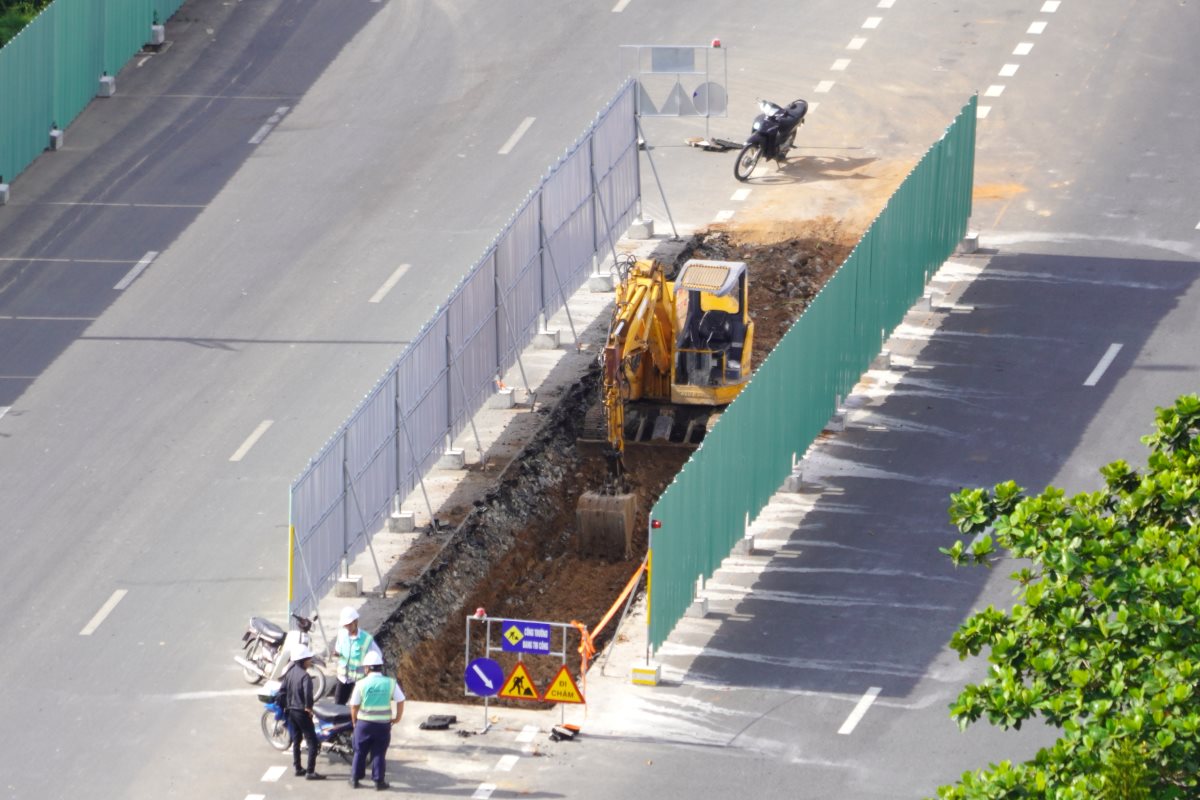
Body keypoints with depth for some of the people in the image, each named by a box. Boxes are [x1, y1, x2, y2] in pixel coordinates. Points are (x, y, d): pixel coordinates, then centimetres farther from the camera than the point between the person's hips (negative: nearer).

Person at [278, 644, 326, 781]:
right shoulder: (304, 676, -20)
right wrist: (309, 707, -18)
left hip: (291, 711, 8)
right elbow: (307, 692, -33)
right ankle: (310, 772, -7)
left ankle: (298, 769, 26)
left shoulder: (290, 673, 4)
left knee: (296, 741, 20)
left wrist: (286, 705, 14)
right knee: (313, 742, -3)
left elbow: (282, 691, 6)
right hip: (302, 712, -8)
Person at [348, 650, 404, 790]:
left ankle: (355, 779, 20)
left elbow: (354, 706, -4)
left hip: (364, 723, -1)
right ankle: (379, 781, 10)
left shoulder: (361, 684, -9)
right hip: (384, 724, 1)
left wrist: (355, 721, 12)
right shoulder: (390, 683, -5)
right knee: (379, 753, 9)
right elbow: (400, 702, -2)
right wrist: (397, 718, 12)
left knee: (360, 752, 13)